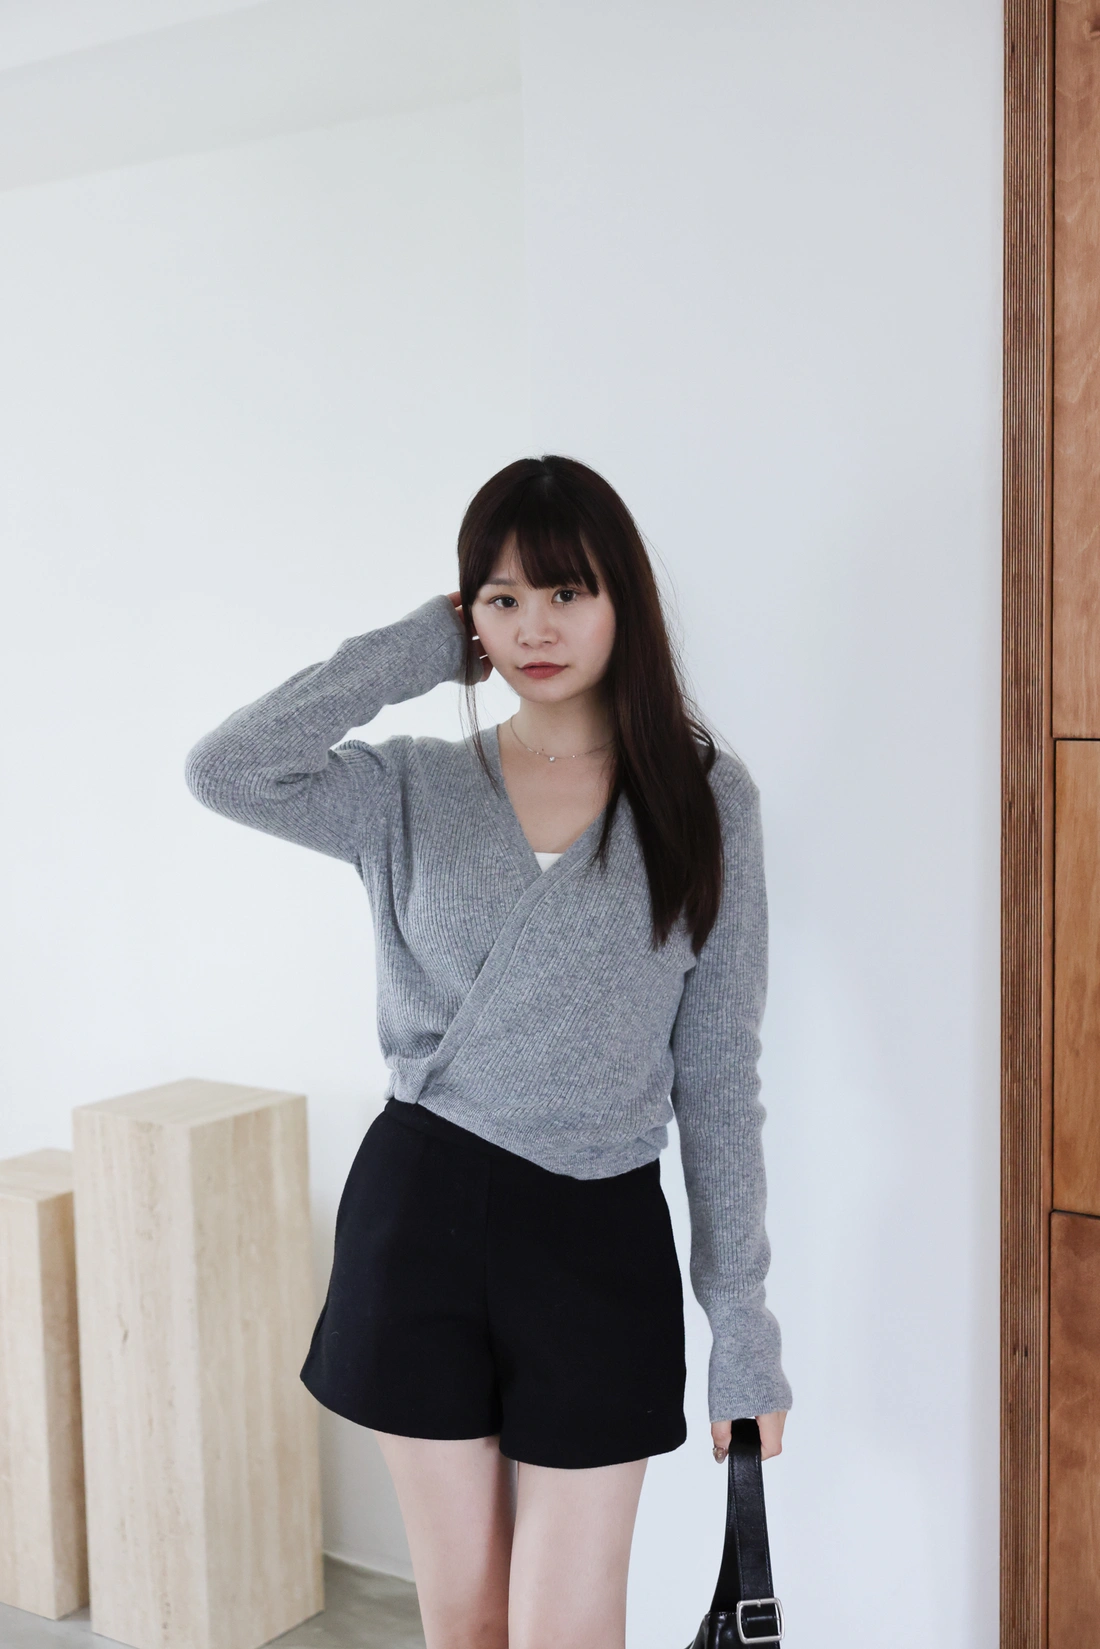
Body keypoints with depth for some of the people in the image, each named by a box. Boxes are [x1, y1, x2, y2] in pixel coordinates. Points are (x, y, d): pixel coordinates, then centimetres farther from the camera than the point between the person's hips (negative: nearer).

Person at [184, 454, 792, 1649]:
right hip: (420, 1210, 2)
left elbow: (719, 1073, 0)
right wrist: (422, 647, -7)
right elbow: (225, 770, -17)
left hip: (597, 1239, -1)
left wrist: (741, 1320, -2)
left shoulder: (704, 798, -1)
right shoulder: (418, 791, 2)